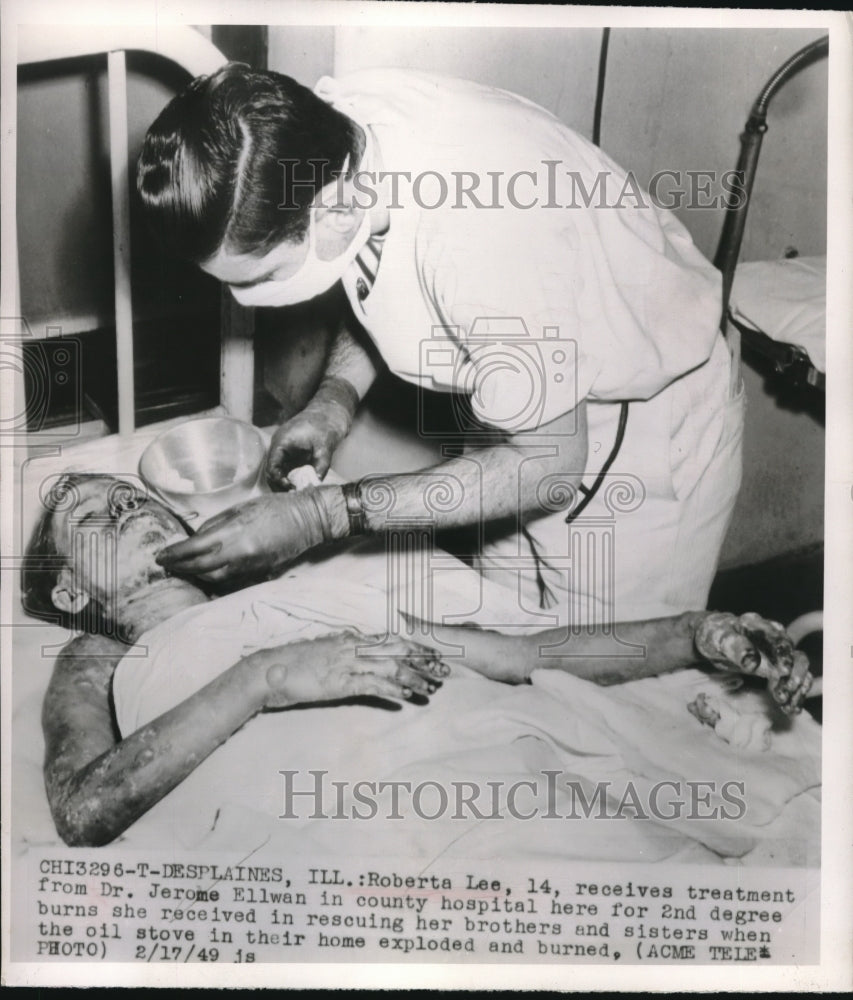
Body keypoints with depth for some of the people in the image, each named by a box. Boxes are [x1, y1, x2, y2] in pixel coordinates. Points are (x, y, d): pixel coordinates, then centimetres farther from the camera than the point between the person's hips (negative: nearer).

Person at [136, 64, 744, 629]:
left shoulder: (476, 225, -39)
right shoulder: (321, 128, -16)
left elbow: (547, 465, -28)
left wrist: (319, 518, -29)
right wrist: (335, 400, -12)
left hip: (640, 428, -6)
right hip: (524, 407, 7)